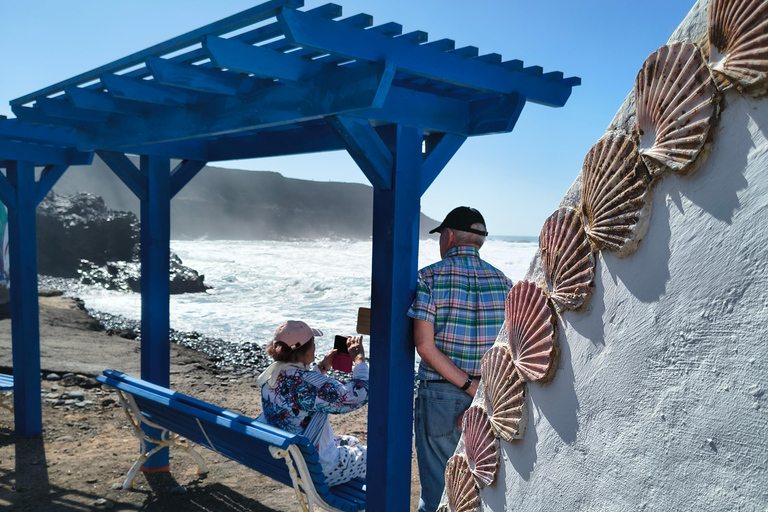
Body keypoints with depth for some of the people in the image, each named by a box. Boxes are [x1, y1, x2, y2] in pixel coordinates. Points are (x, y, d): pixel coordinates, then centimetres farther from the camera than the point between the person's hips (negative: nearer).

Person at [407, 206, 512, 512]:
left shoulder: (430, 277, -7)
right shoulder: (503, 282, 3)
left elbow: (425, 345, -15)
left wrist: (469, 386, -13)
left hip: (439, 394, -3)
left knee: (436, 487, 9)